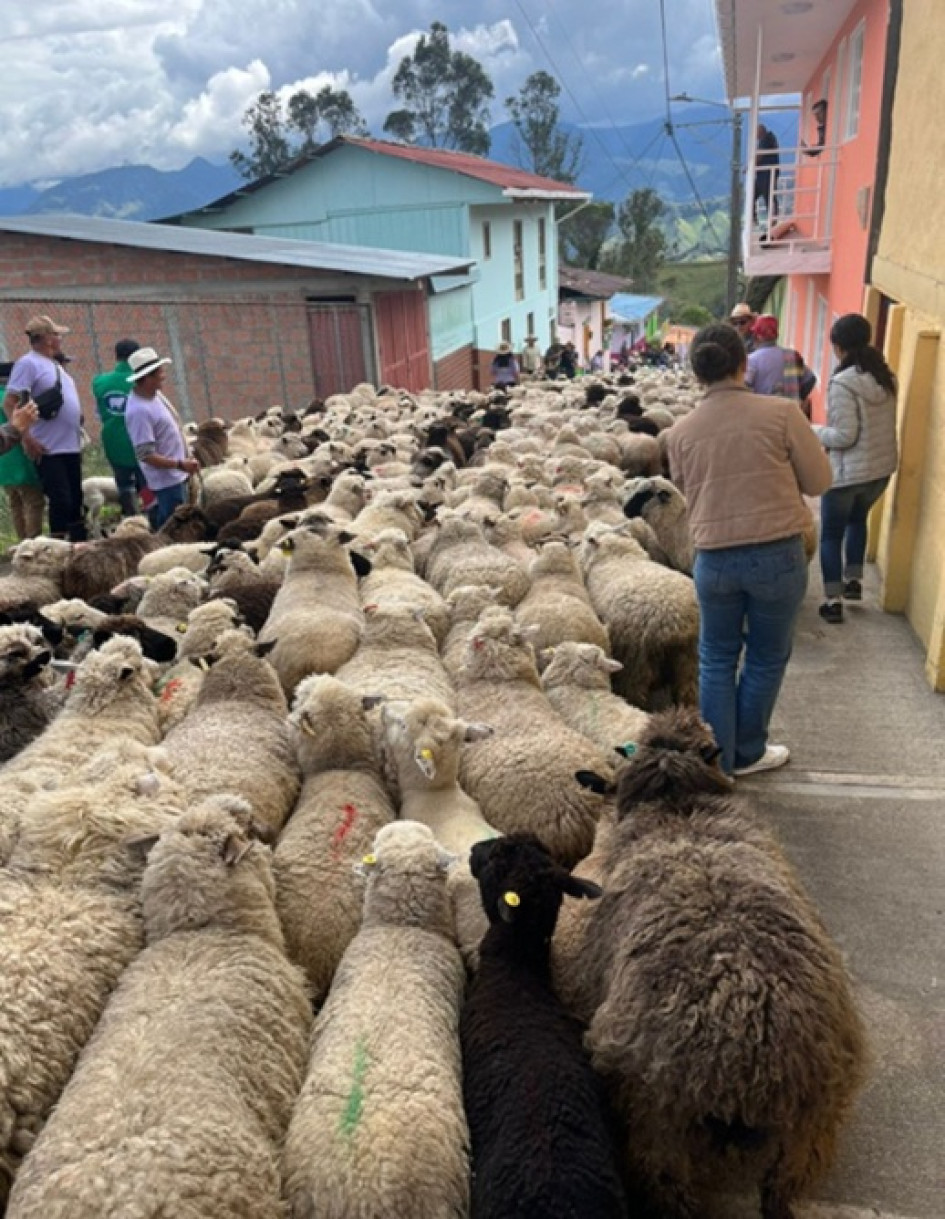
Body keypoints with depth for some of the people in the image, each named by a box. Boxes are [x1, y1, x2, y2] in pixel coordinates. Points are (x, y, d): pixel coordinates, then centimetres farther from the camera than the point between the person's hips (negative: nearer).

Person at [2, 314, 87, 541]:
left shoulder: (54, 365, 16)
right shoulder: (28, 363, -10)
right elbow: (9, 403, -15)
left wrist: (78, 426, 18)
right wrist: (26, 438, -21)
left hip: (71, 446, 8)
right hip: (49, 449, -8)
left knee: (76, 501, 13)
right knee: (61, 501, -7)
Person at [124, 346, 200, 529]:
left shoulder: (154, 394, 4)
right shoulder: (138, 410, -24)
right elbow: (146, 455, -24)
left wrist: (185, 460, 18)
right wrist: (180, 464, -24)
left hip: (176, 477, 9)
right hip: (167, 481, -9)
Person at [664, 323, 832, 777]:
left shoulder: (680, 432, -1)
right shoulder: (781, 412, -9)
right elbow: (819, 481, -1)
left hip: (714, 559, 2)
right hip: (778, 555, -2)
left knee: (717, 659, 18)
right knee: (767, 656, 17)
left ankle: (717, 760, 25)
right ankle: (747, 752, 32)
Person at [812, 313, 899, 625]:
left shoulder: (842, 383, -20)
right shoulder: (885, 375, 4)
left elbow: (844, 436, -21)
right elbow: (881, 423, 11)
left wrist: (814, 431, -6)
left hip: (848, 472, -7)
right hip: (882, 467, 7)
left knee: (831, 534, 8)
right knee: (857, 519, 30)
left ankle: (833, 602, 8)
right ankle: (854, 581, 34)